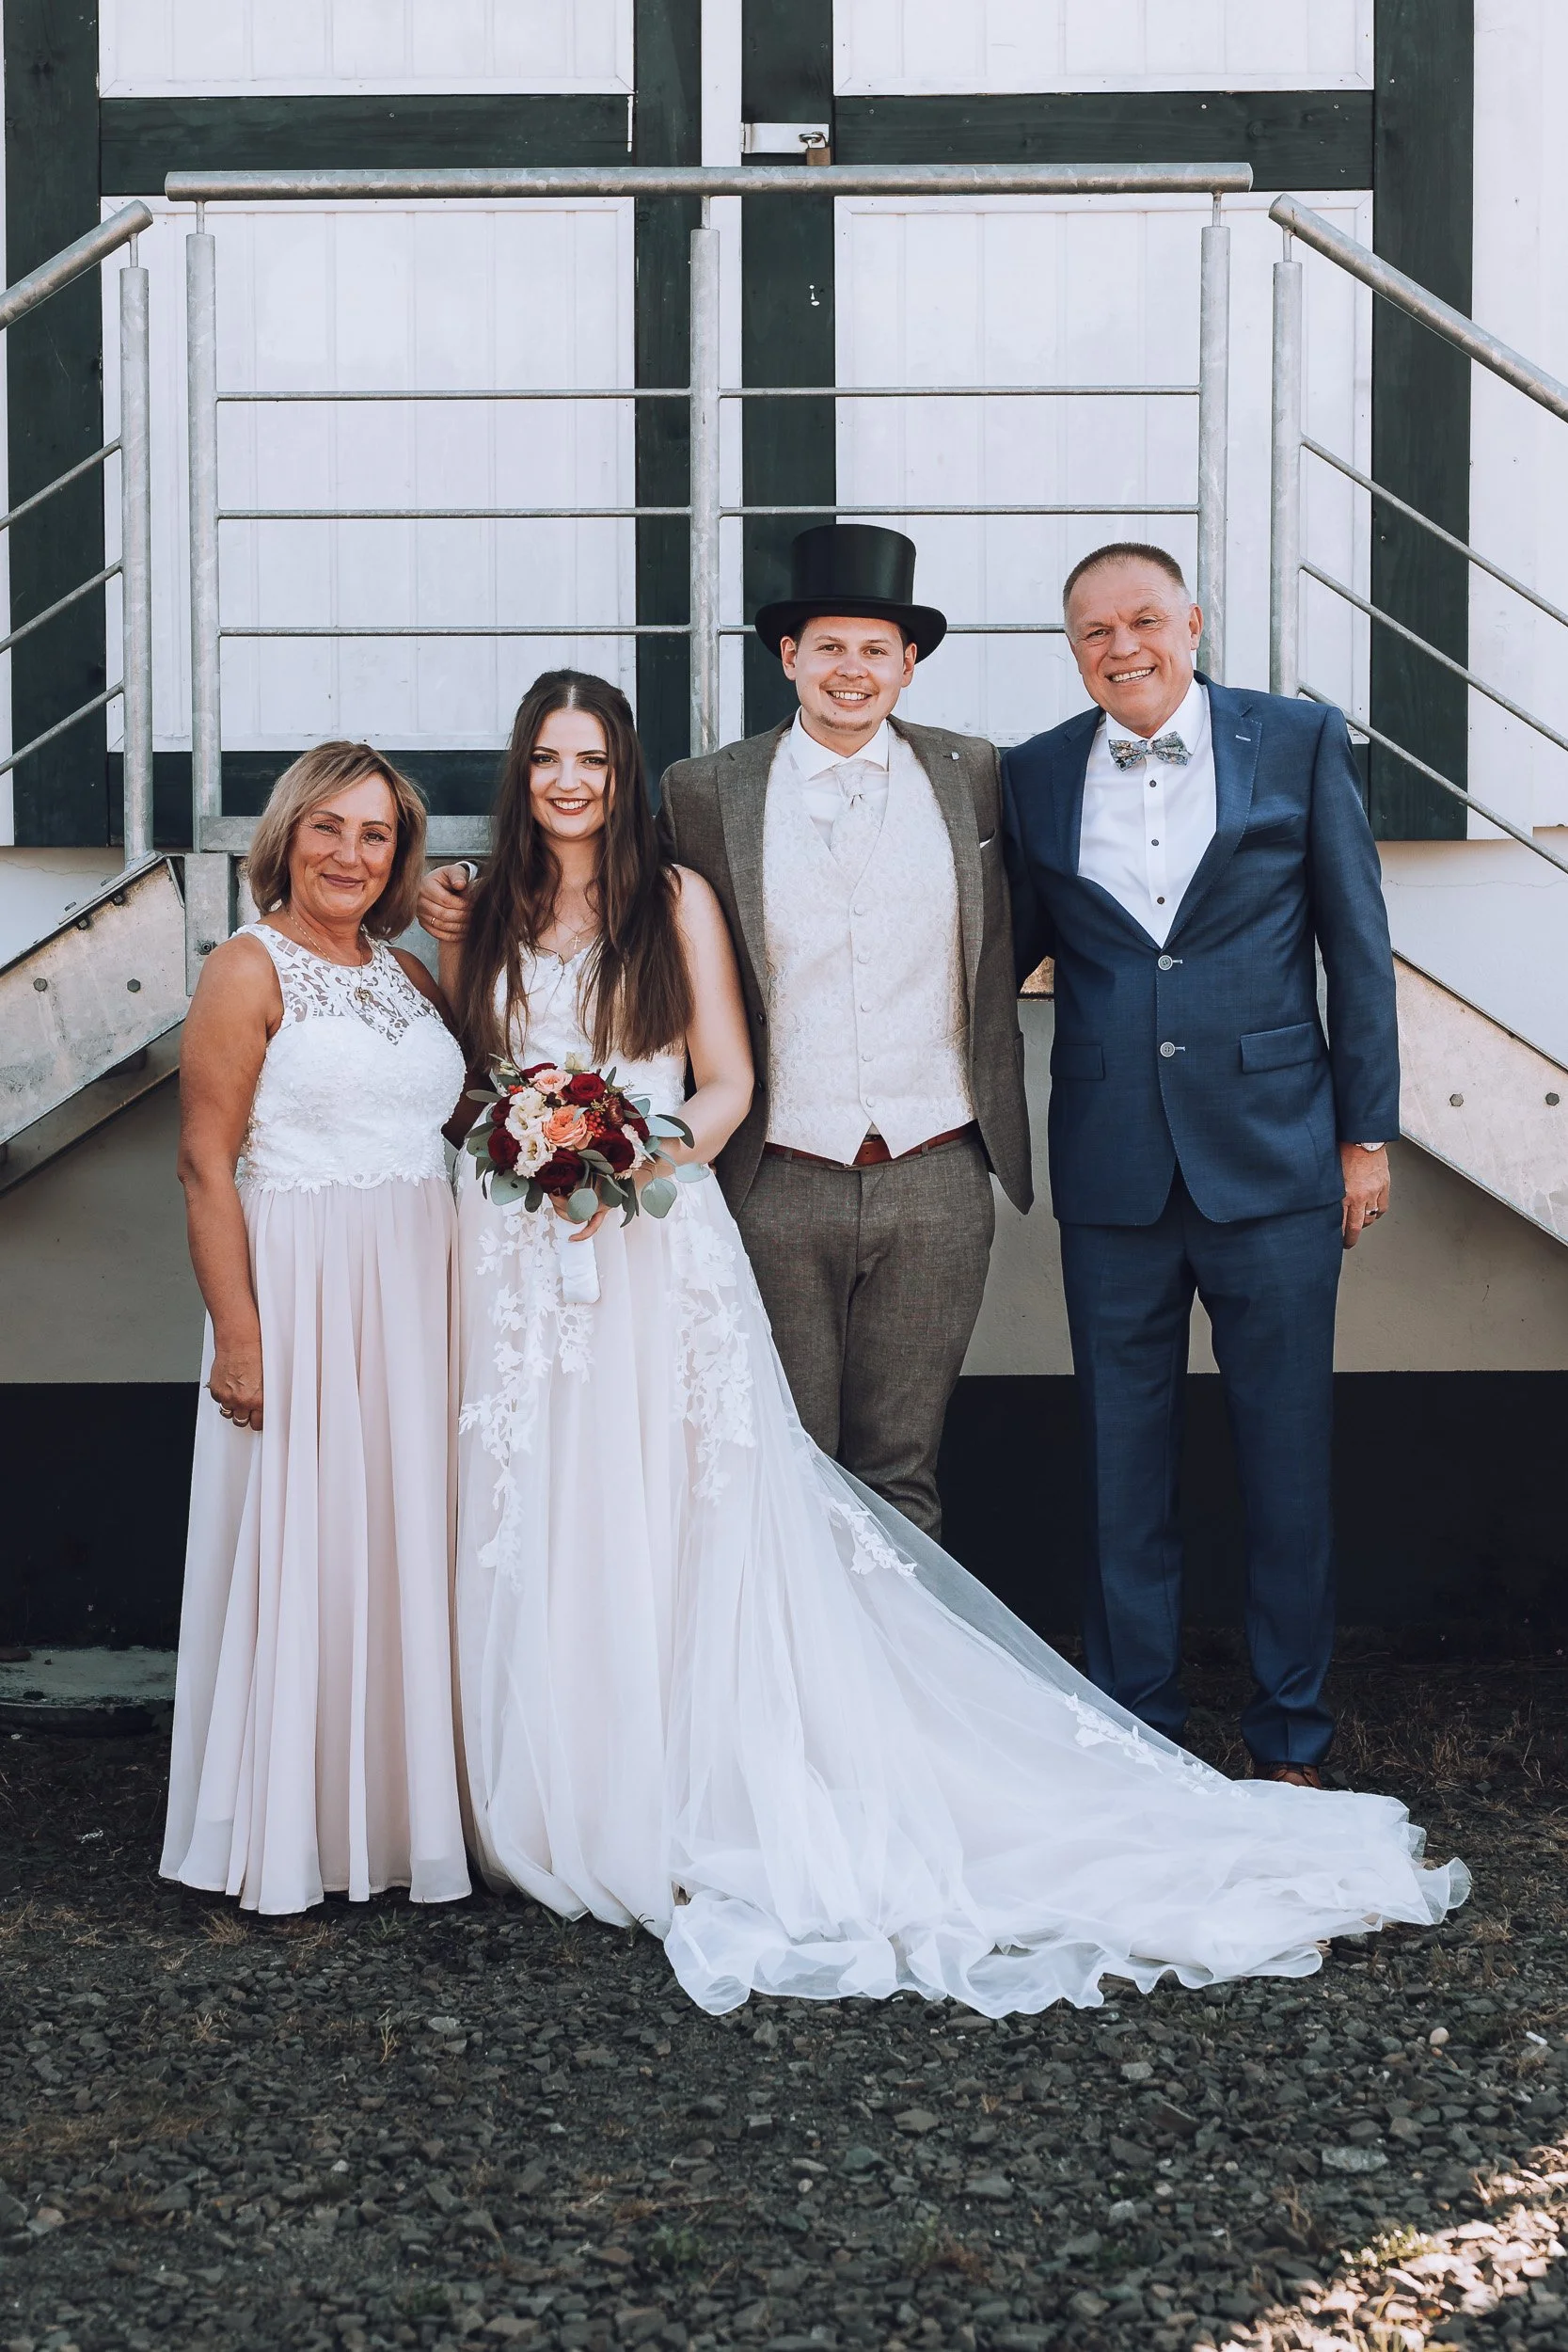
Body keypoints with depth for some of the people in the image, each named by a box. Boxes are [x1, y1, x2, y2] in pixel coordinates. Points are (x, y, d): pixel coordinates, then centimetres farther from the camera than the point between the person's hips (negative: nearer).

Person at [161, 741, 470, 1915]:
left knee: (413, 1543, 11)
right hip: (303, 1288, -6)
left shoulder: (413, 975, 13)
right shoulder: (251, 969, -6)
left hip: (422, 1291, 6)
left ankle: (405, 1803, 24)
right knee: (303, 1546, 0)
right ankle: (293, 1829, 13)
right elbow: (207, 1166, -11)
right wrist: (238, 1333, -16)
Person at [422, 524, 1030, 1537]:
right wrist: (469, 892, -3)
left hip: (937, 1185, 1)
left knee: (901, 1471, 11)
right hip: (778, 1186, -1)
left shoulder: (973, 777, 6)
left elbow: (1008, 943, 15)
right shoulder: (706, 794, 2)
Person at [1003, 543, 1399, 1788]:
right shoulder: (1036, 776, 7)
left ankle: (1292, 1736, 19)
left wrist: (1368, 1132, 0)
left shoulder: (1300, 742, 1)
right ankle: (1137, 1726, 22)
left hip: (1274, 1163, -2)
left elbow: (1357, 944, 2)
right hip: (1112, 1173, 2)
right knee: (1125, 1456, 9)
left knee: (1288, 1453, 5)